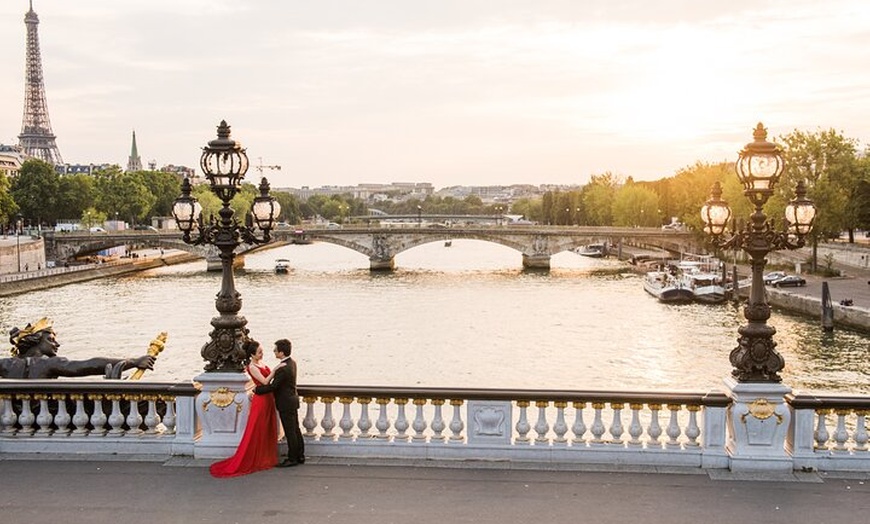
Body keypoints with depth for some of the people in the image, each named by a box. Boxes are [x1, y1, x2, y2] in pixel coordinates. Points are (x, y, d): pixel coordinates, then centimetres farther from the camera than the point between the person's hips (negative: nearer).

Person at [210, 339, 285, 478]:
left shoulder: (261, 363, 10)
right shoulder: (252, 367, -16)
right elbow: (264, 381, -23)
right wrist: (275, 369, -25)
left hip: (268, 400, 9)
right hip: (260, 401, -9)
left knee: (268, 431, 14)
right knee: (257, 432, -1)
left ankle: (265, 459, 23)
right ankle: (252, 461, 8)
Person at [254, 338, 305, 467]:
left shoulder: (283, 368, -26)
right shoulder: (292, 362, 4)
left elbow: (272, 386, -23)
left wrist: (256, 389, -10)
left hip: (286, 403, -10)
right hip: (292, 400, 10)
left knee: (290, 432, 0)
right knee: (295, 430, 16)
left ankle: (292, 459, 8)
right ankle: (300, 456, 23)